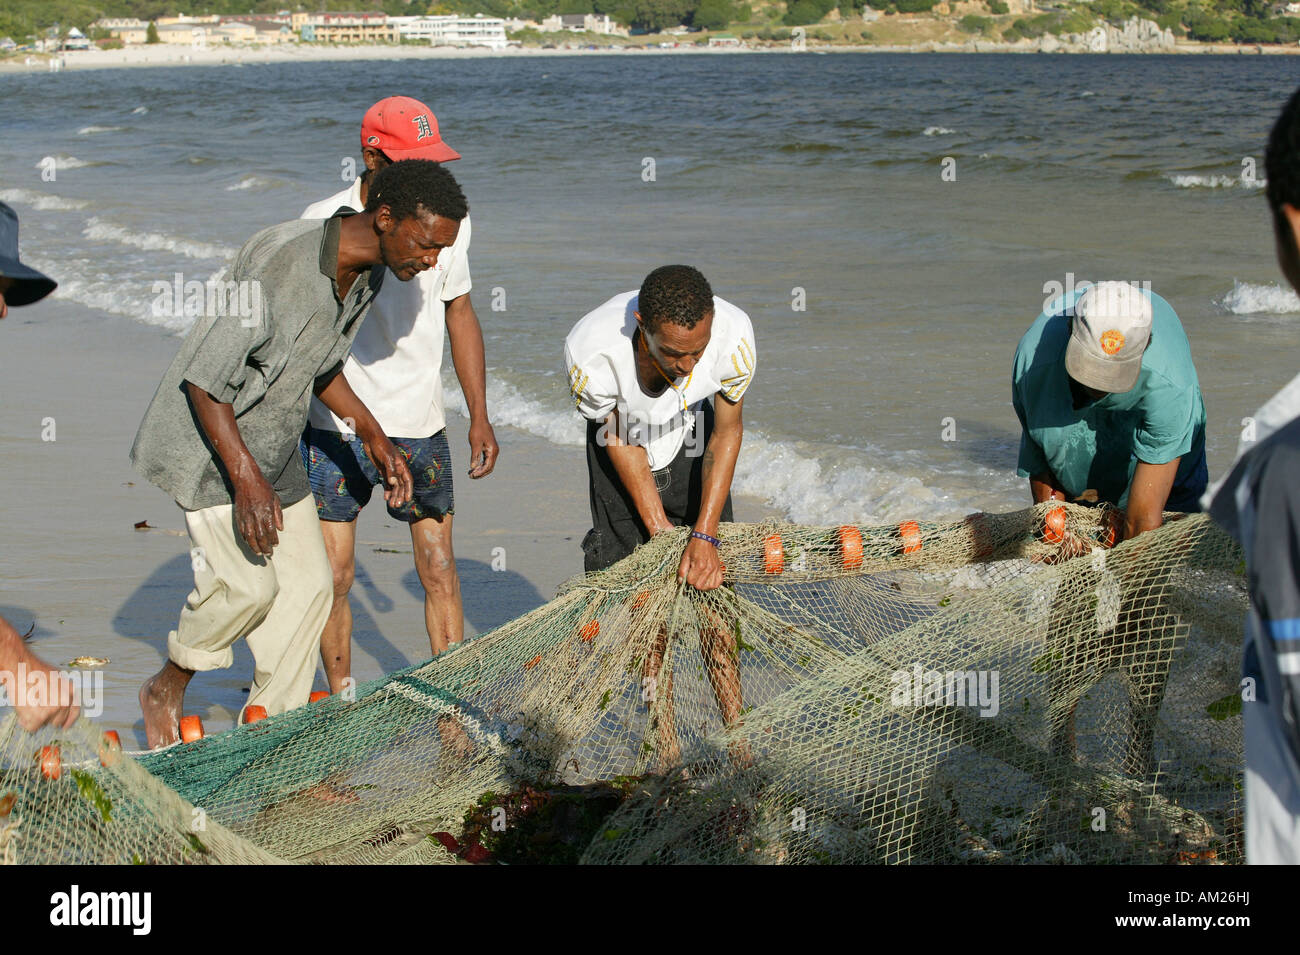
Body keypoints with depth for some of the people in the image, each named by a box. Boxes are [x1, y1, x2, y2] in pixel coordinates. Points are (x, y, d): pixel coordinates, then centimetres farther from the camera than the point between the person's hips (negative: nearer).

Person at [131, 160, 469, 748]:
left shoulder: (368, 274, -3)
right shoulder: (279, 262, -30)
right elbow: (204, 378, -26)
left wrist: (373, 436, 12)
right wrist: (247, 478, -28)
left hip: (276, 448, 8)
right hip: (209, 441, -8)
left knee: (307, 586, 4)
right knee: (246, 584, -12)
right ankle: (167, 689, 14)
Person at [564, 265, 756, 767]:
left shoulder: (733, 334, -33)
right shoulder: (590, 351, -37)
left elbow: (727, 433, -16)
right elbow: (620, 443, -17)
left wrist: (704, 535, -19)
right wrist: (661, 532, -16)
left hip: (692, 438, 1)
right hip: (624, 449, -1)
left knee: (710, 586, -6)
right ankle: (667, 749, 8)